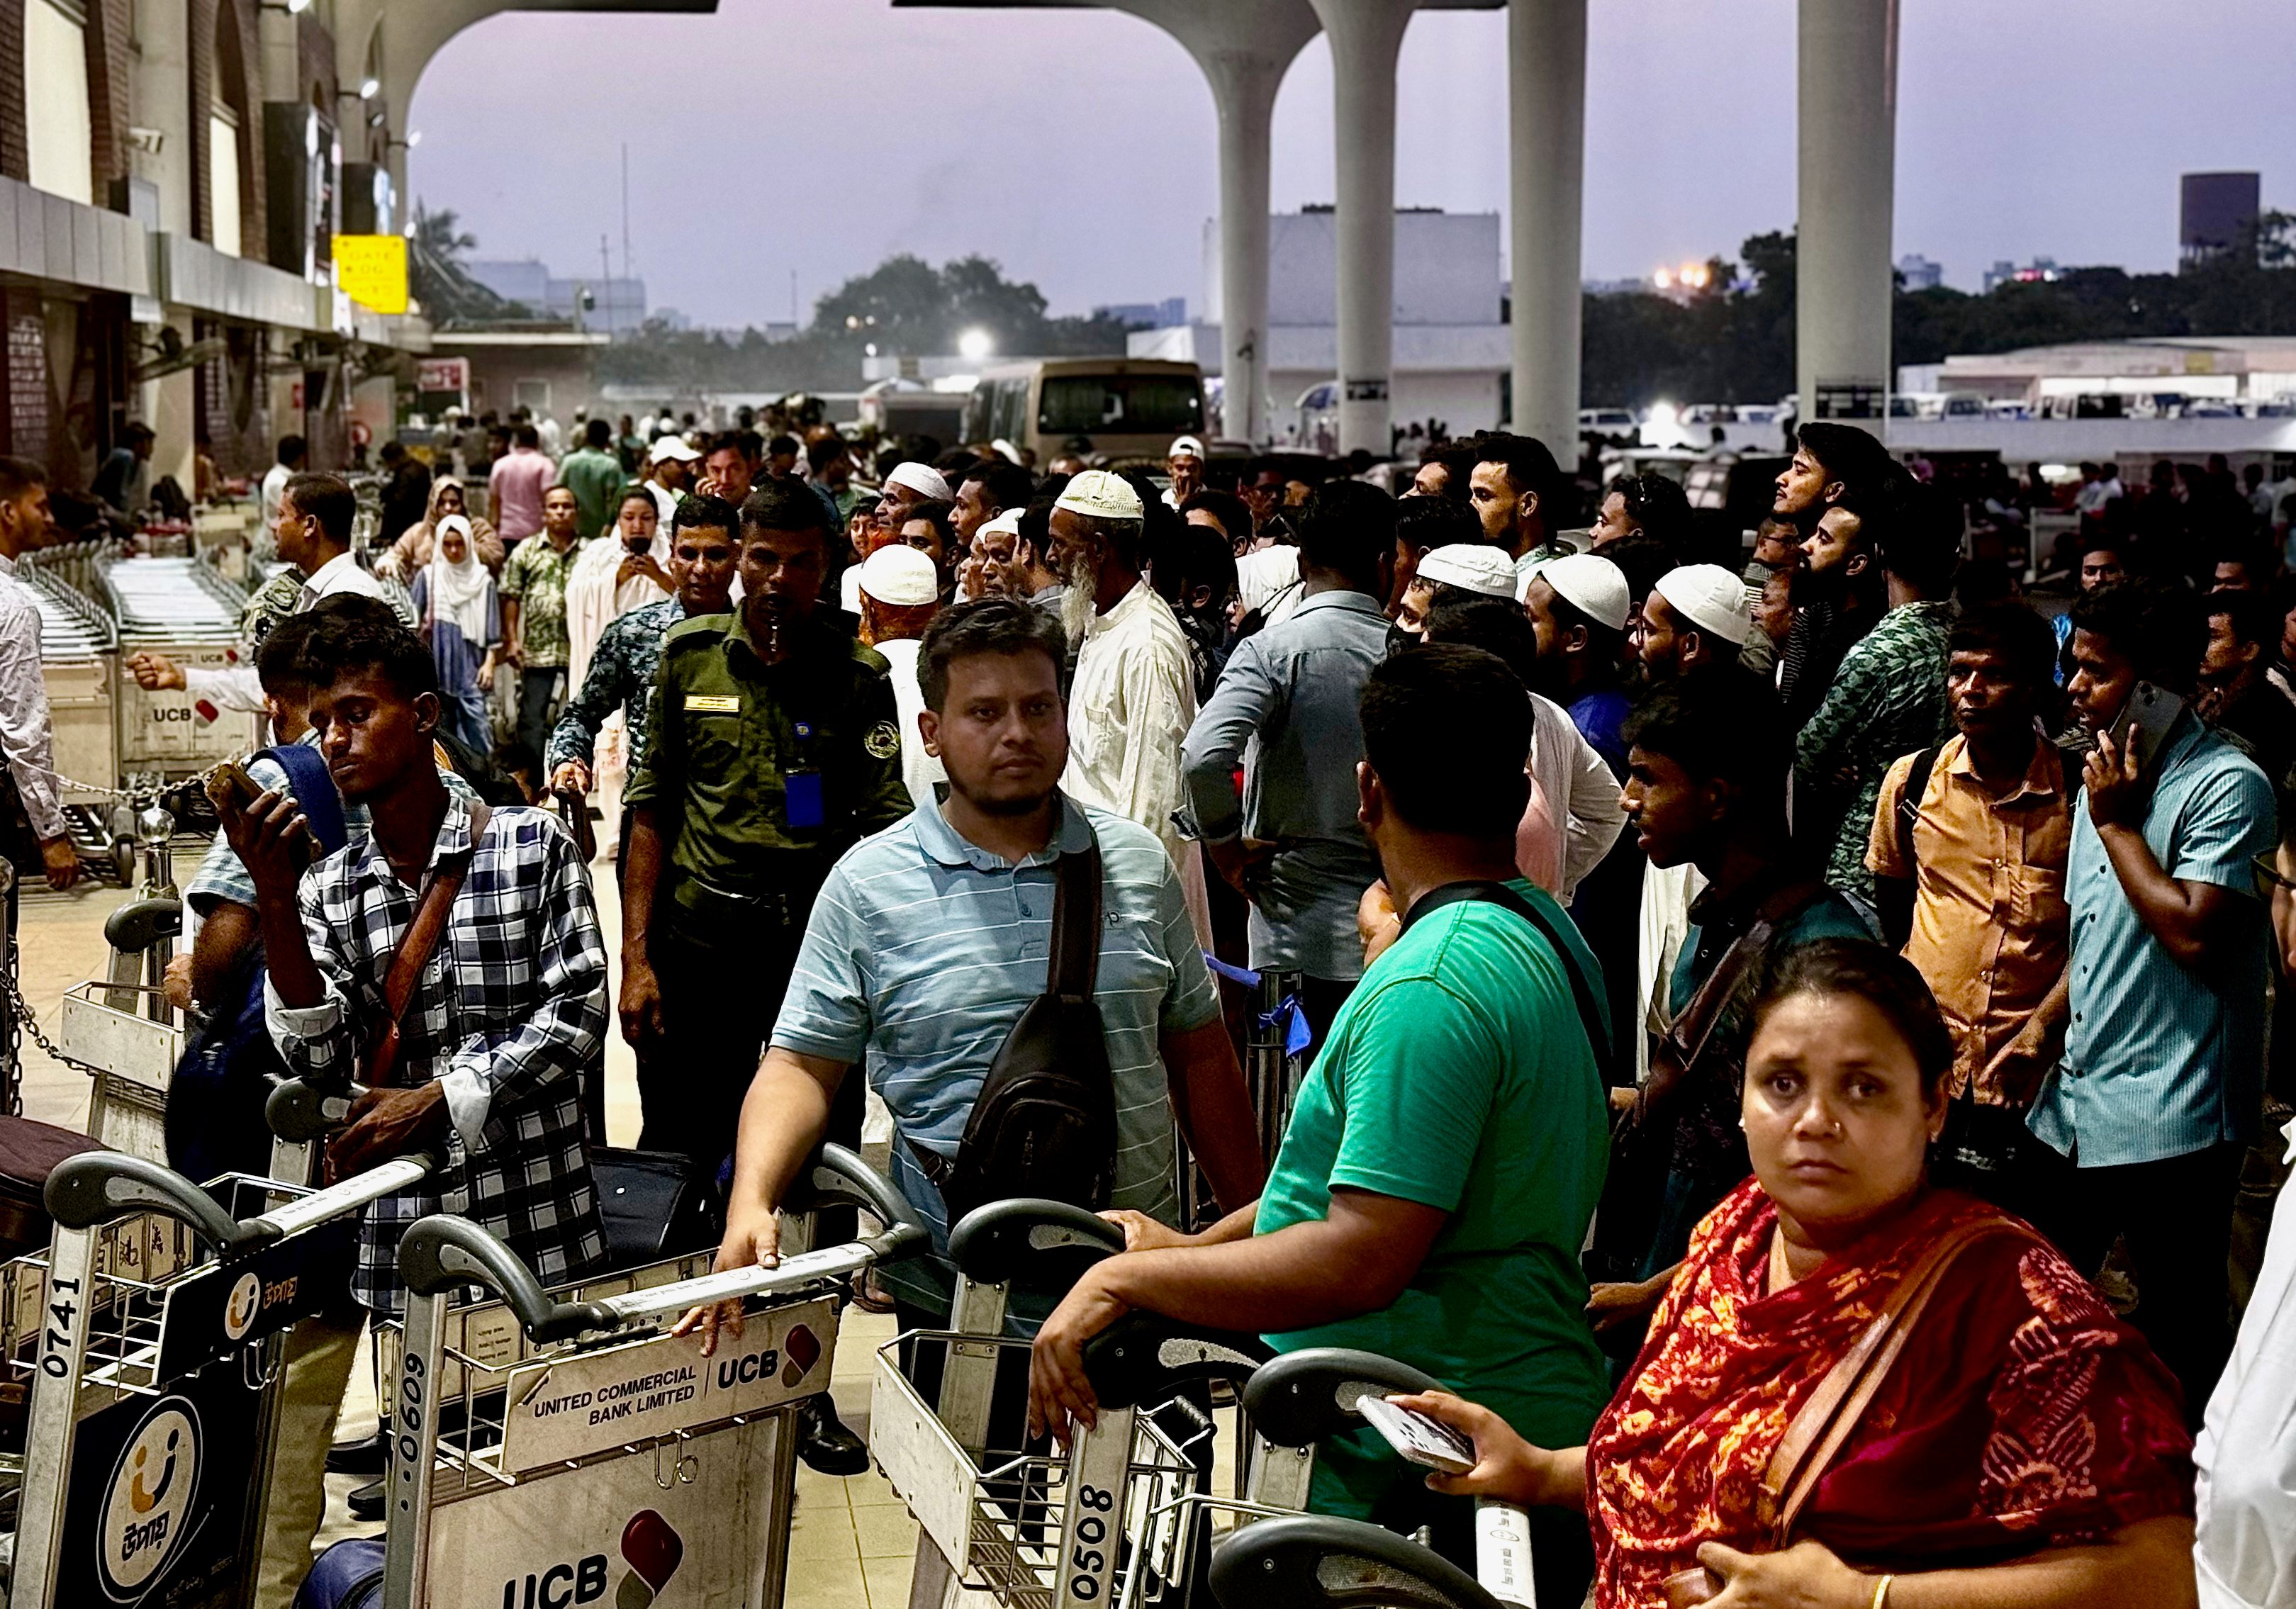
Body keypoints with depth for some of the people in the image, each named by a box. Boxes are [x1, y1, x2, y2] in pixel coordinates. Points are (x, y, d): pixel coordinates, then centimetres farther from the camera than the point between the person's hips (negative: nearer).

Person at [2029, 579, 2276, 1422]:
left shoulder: (2227, 785, -13)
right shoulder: (2106, 776, 14)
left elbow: (2194, 932, -24)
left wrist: (2117, 822, -15)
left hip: (2169, 1121, -8)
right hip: (2076, 1107, 8)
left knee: (2178, 1341, 2)